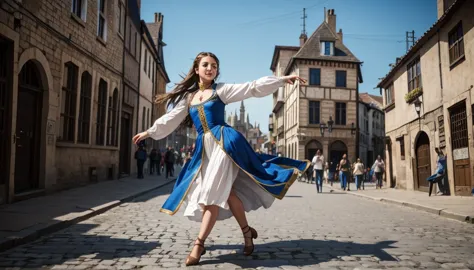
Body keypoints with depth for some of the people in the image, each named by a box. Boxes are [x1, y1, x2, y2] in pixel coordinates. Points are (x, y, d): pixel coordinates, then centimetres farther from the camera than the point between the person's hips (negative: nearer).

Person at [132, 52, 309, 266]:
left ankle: (199, 244, -9)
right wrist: (149, 132, 26)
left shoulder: (221, 90, 5)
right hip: (204, 148, 4)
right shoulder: (188, 96, 17)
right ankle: (247, 231, 20)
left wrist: (283, 79, -4)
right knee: (227, 191, 2)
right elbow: (171, 119, 23)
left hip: (224, 142, -4)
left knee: (214, 192, -12)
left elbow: (253, 88, 1)